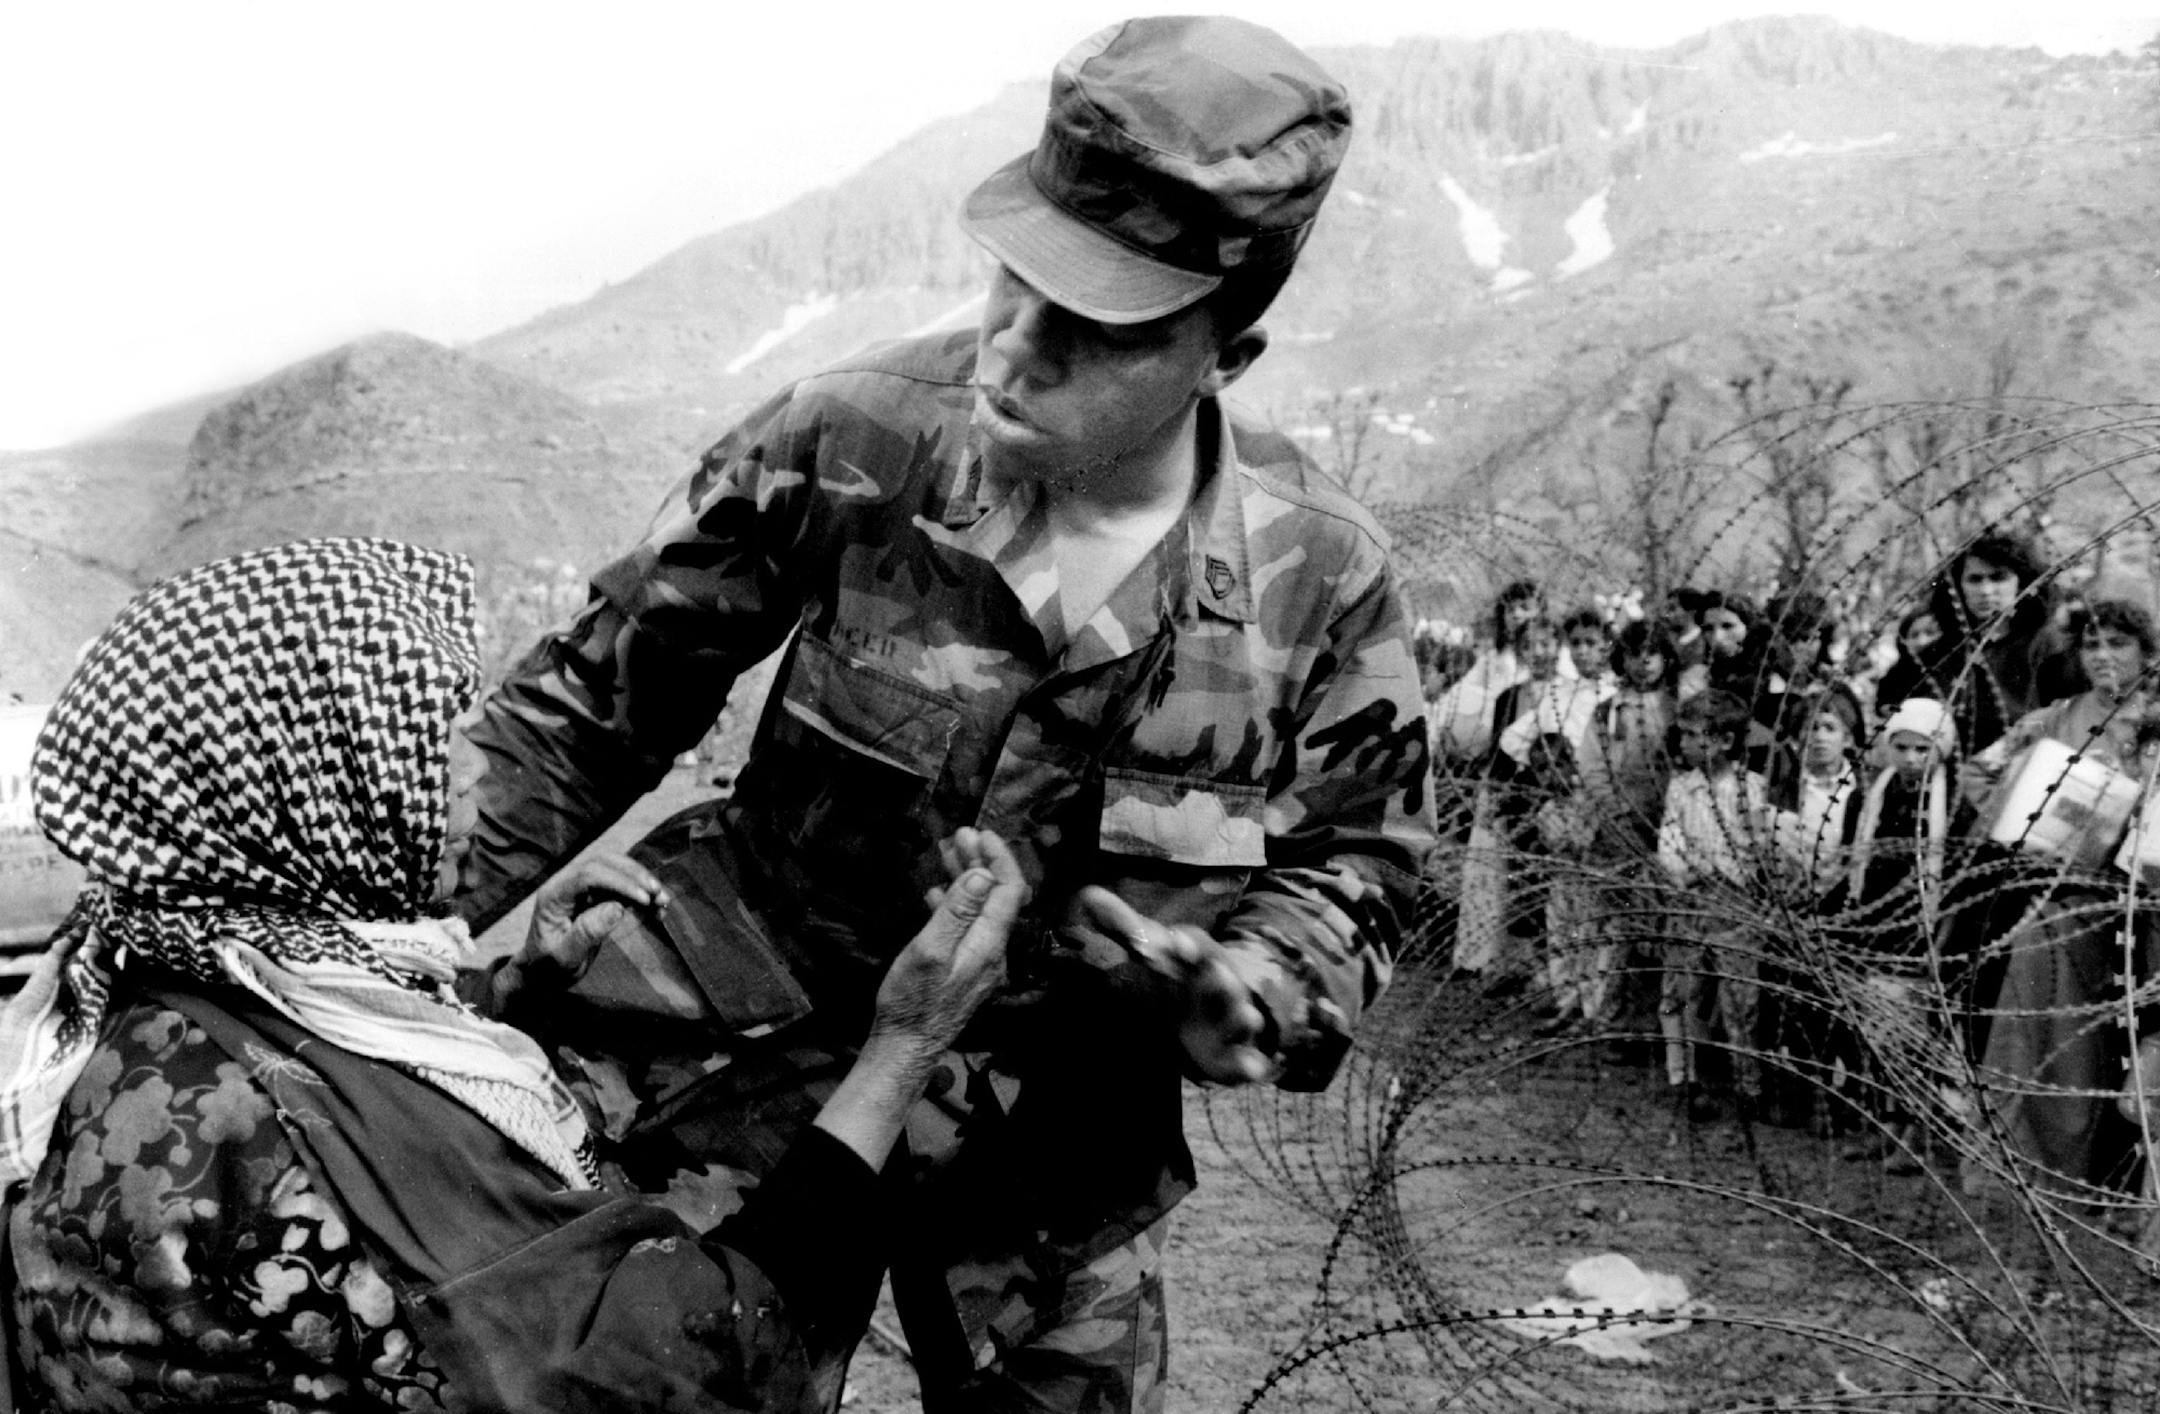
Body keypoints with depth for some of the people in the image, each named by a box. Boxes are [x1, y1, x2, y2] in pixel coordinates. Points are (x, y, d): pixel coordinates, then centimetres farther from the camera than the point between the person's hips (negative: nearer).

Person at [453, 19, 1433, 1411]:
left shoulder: (1322, 576, -15)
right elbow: (597, 697, -8)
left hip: (1058, 1152, 1)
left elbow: (1357, 854, 1)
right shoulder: (845, 445, -19)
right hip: (766, 1066, -1)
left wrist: (1257, 991, -20)